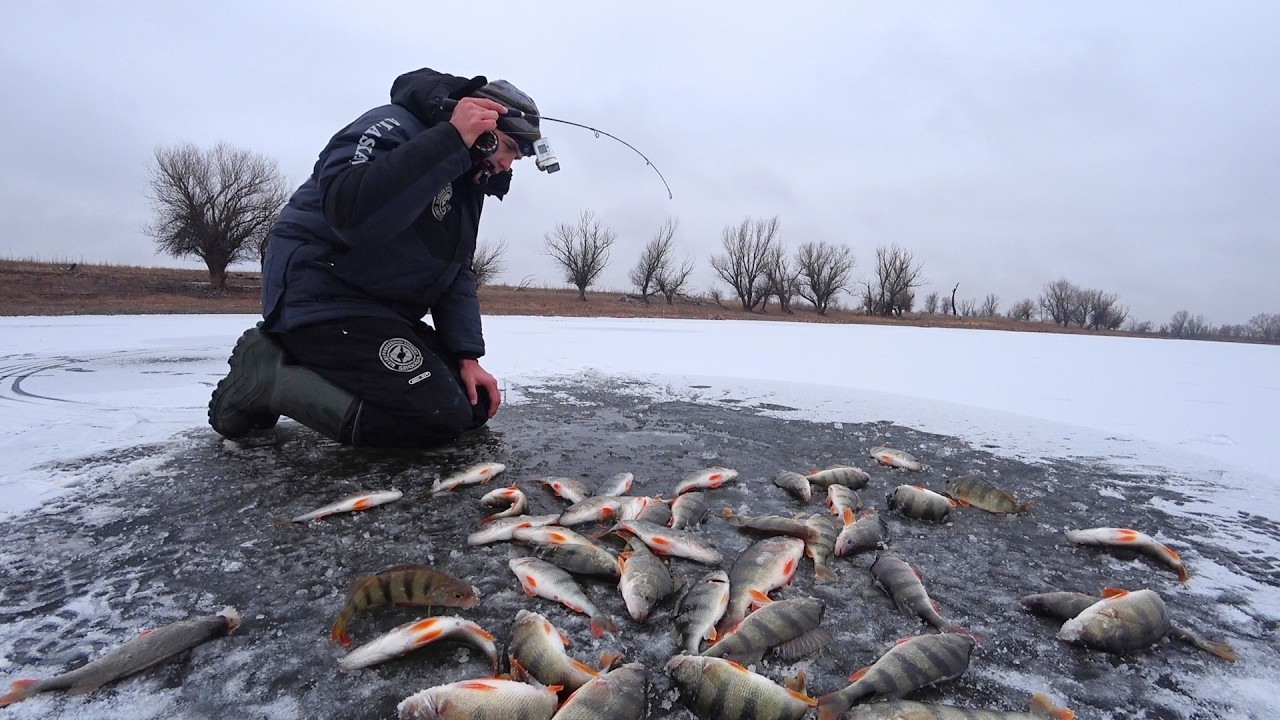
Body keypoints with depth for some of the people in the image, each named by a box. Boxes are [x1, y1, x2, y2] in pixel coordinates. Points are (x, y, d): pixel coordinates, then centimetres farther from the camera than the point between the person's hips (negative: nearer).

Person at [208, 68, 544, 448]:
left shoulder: (468, 187, 14)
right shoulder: (394, 127, -13)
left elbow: (457, 275, 10)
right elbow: (349, 212, -33)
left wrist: (468, 357, -2)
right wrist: (450, 140, -33)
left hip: (384, 313, 10)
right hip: (321, 300, -10)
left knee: (476, 403, 4)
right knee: (440, 418, -21)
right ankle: (270, 377, -7)